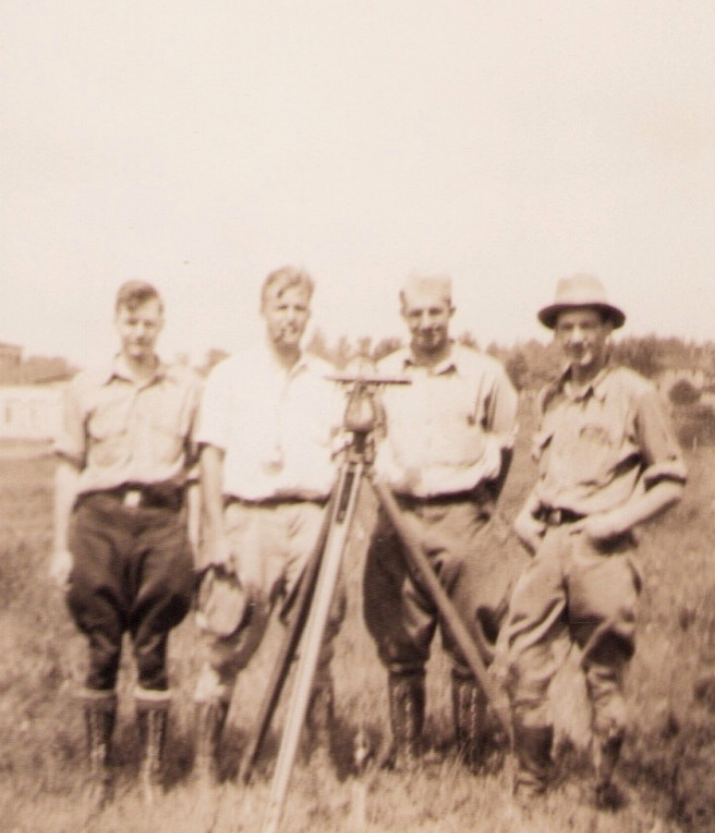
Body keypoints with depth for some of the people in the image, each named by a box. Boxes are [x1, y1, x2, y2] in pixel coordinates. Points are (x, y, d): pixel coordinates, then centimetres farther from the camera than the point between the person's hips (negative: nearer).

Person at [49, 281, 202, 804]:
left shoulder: (188, 388, 10)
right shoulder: (87, 388, 9)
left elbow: (201, 465, 11)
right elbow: (69, 469, 10)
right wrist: (62, 546, 5)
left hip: (162, 519, 0)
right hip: (100, 518, 0)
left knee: (153, 649, 1)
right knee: (102, 648, 2)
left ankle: (153, 769, 9)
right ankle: (98, 766, 10)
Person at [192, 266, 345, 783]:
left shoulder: (328, 380, 13)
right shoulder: (230, 376, 7)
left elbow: (340, 458, 15)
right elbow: (212, 456, 2)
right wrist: (217, 534, -5)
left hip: (311, 518, 2)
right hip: (246, 517, -2)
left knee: (317, 644, 3)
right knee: (227, 646, -2)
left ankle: (324, 756, 12)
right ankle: (206, 762, 7)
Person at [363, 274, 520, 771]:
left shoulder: (485, 375, 4)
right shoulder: (383, 374, 11)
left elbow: (504, 446, 13)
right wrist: (389, 476, 8)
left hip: (464, 520, -2)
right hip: (398, 520, 2)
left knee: (470, 649, -1)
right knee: (400, 648, 2)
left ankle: (473, 760, 8)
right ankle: (404, 758, 10)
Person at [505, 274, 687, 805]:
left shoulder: (635, 395, -2)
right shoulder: (551, 398, 15)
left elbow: (671, 481, -1)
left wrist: (619, 519, -12)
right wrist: (526, 514, 10)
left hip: (602, 550, -4)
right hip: (547, 545, 5)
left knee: (605, 676, 3)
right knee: (524, 667, -1)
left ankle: (606, 788, 18)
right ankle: (530, 786, 12)